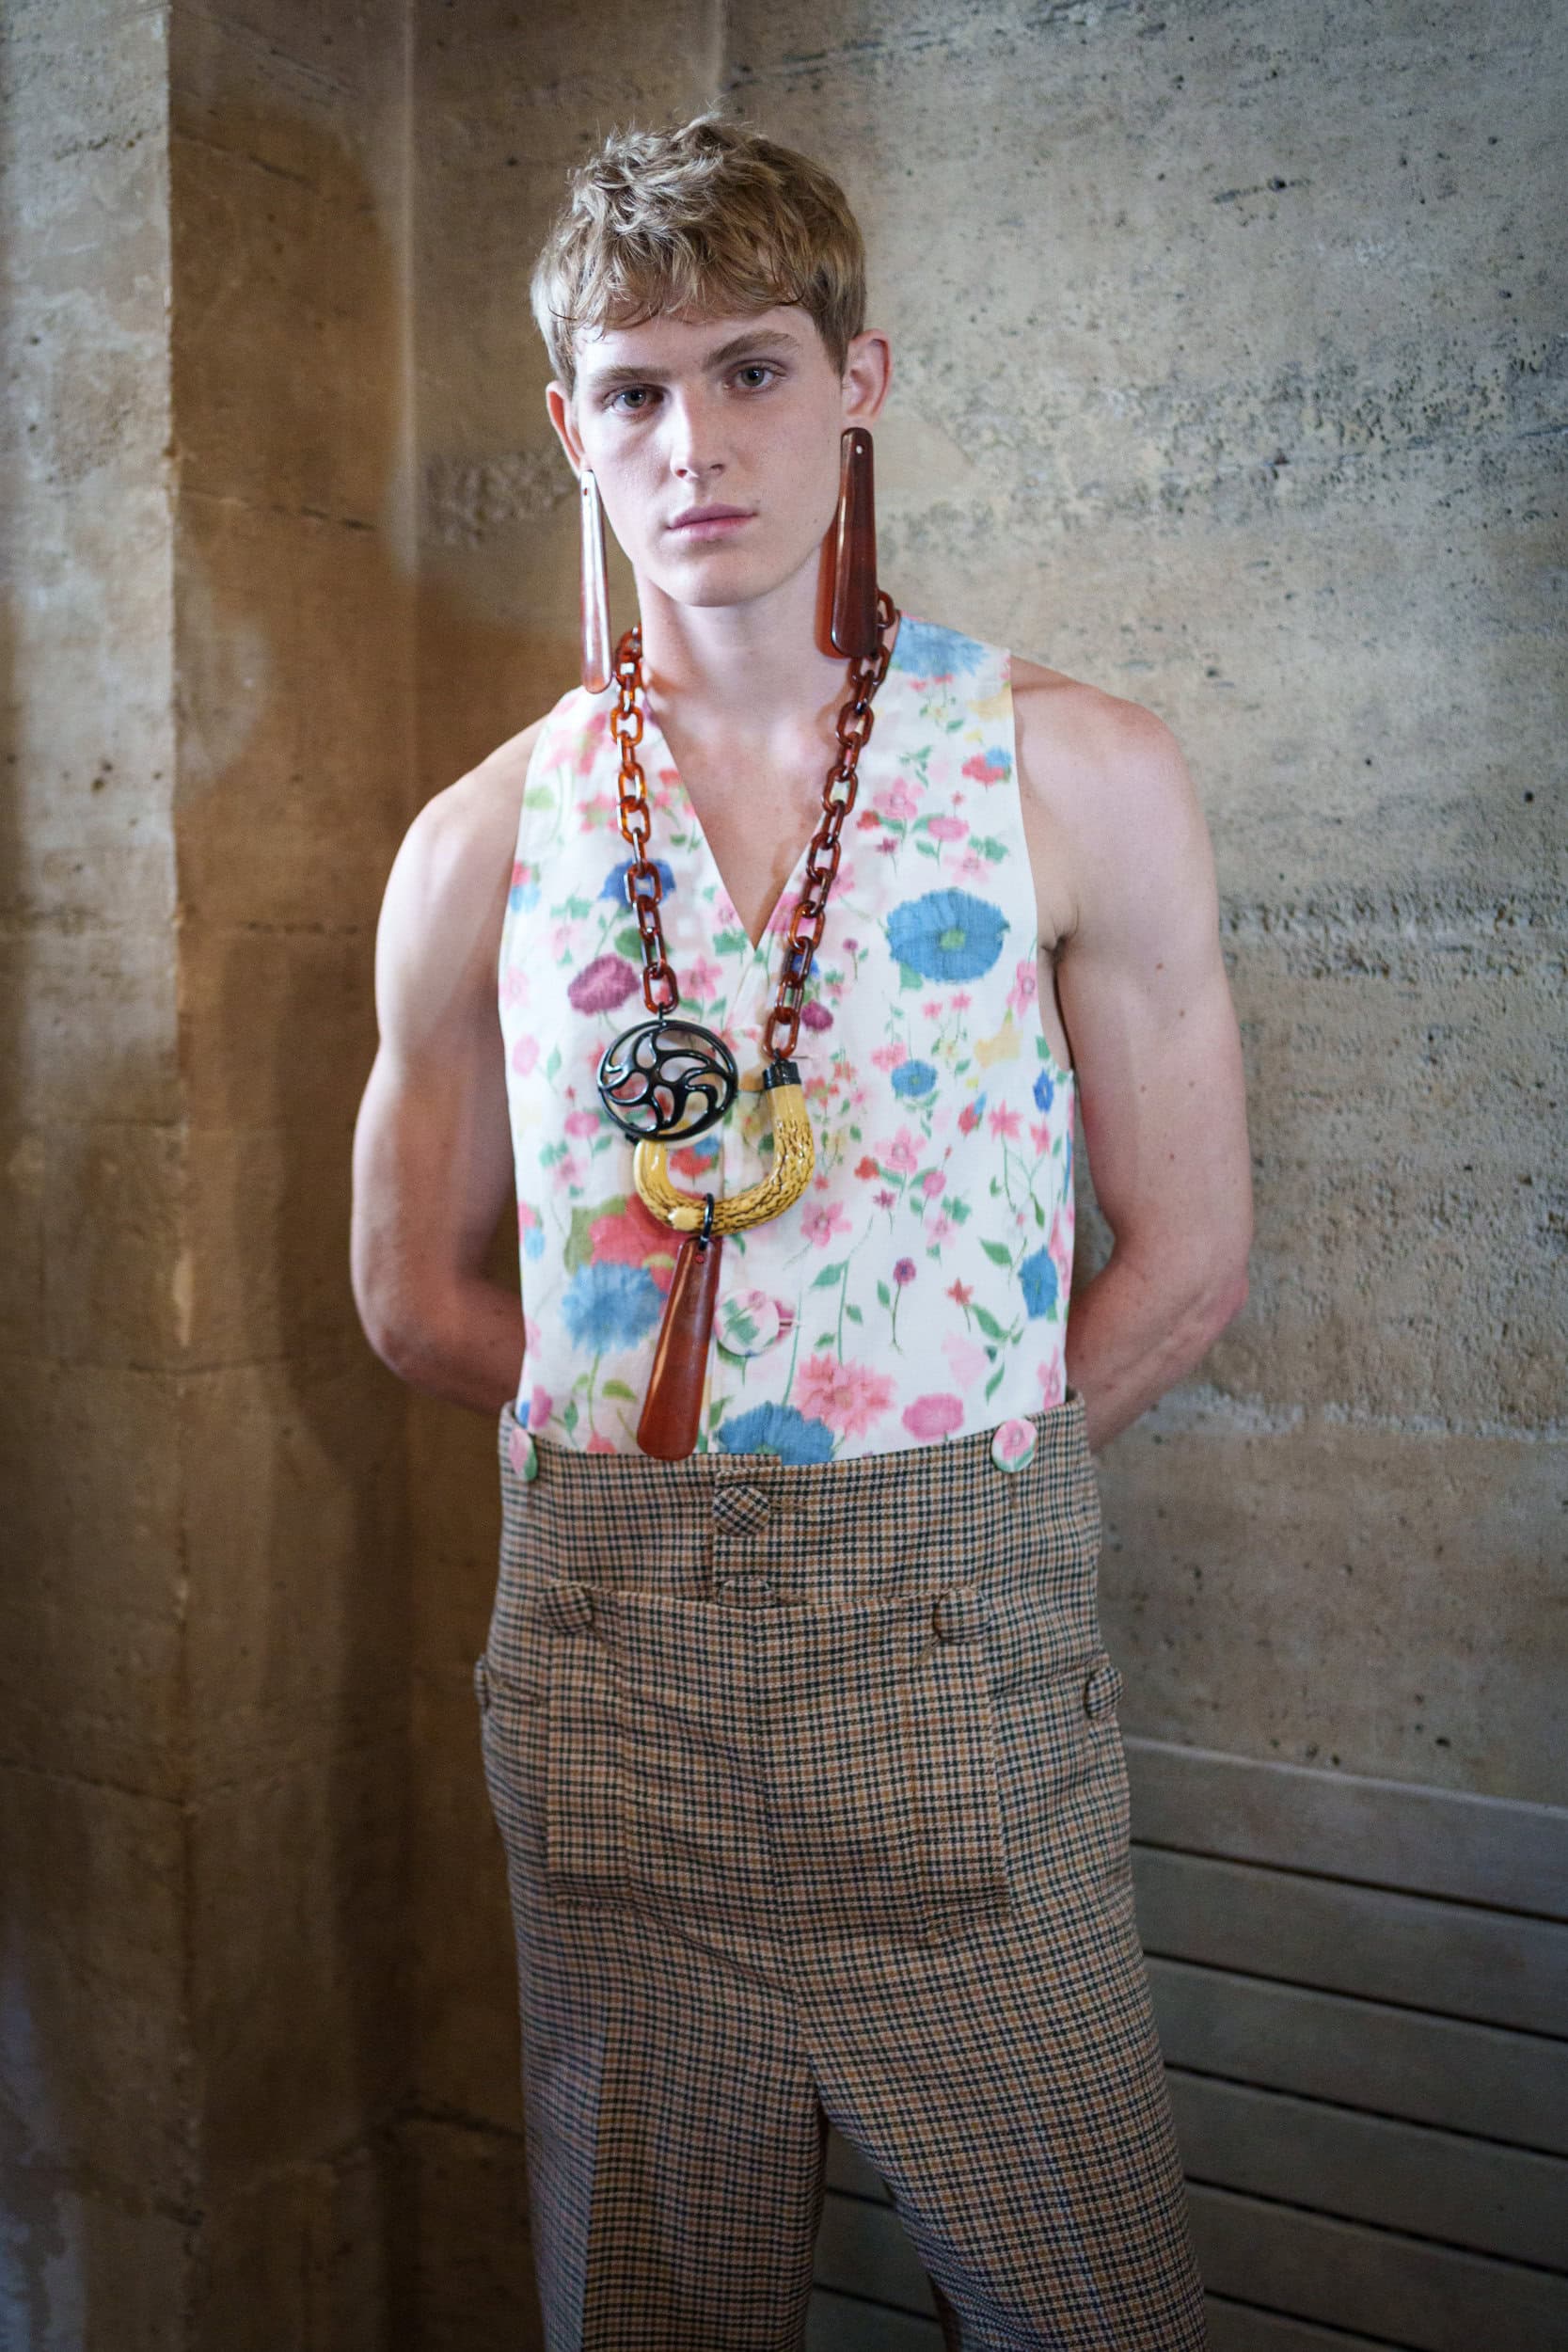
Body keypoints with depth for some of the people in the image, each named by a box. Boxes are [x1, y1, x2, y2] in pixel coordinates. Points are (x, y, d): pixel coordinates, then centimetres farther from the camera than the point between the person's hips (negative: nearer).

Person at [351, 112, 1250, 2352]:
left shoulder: (1074, 773, -4)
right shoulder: (484, 843, 2)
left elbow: (1189, 1261, 0)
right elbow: (417, 1295, 11)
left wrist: (939, 1476, 3)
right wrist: (670, 1468, 5)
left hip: (958, 1669, -1)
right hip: (605, 1683, 2)